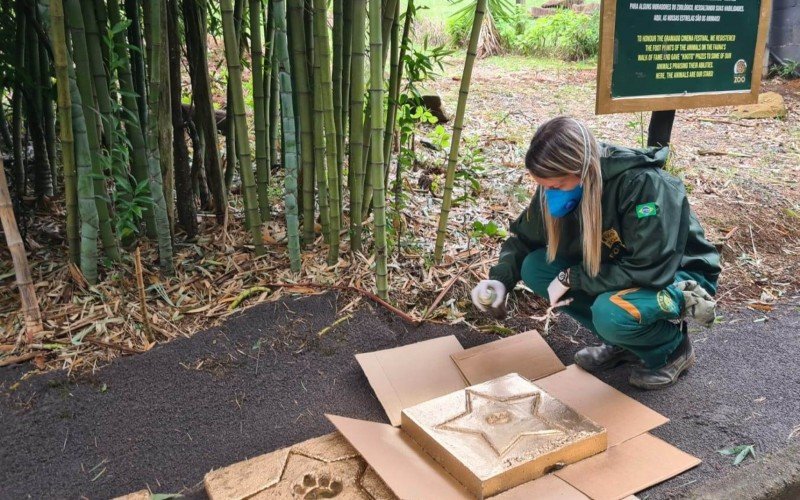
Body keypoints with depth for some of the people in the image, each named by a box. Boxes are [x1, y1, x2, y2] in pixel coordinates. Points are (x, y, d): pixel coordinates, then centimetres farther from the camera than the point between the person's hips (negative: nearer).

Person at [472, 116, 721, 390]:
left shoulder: (643, 184, -33)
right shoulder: (558, 185, -13)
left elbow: (650, 270, -33)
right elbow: (524, 237, 0)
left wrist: (572, 278, -27)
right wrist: (500, 278, -18)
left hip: (680, 278, -7)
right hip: (619, 271, 7)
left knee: (612, 313, -36)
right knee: (535, 268, -10)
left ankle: (672, 348, -1)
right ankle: (621, 343, 5)